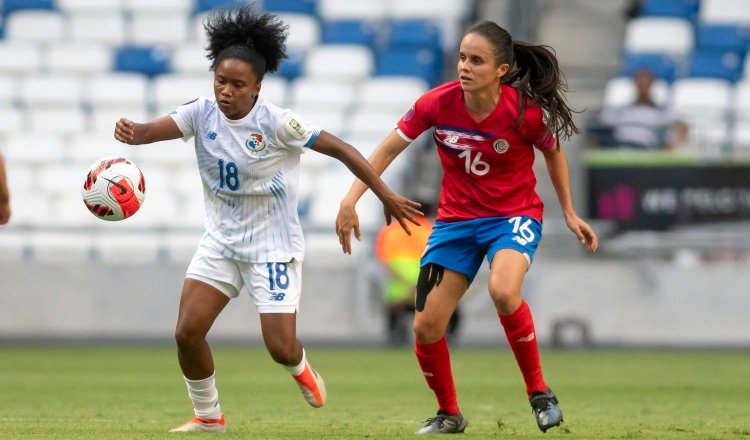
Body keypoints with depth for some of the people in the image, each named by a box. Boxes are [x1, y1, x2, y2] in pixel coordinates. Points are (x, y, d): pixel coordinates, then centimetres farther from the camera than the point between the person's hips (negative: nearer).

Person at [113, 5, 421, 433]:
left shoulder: (278, 123, -20)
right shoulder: (203, 113, -10)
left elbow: (341, 149, -15)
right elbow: (155, 130, -25)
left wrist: (388, 197, -14)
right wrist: (131, 131, -49)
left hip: (273, 248, -4)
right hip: (220, 242, 4)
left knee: (281, 348, -6)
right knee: (187, 332, -8)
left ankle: (300, 366, 33)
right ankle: (209, 416, 16)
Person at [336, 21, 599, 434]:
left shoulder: (526, 112, -20)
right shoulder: (438, 103, -15)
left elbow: (553, 154, 2)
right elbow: (387, 149, -5)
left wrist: (570, 213, 6)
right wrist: (350, 200, -14)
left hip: (514, 215, -3)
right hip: (456, 220, 3)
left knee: (503, 291, -35)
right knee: (425, 327, -3)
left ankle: (539, 393, -13)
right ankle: (448, 415, 24)